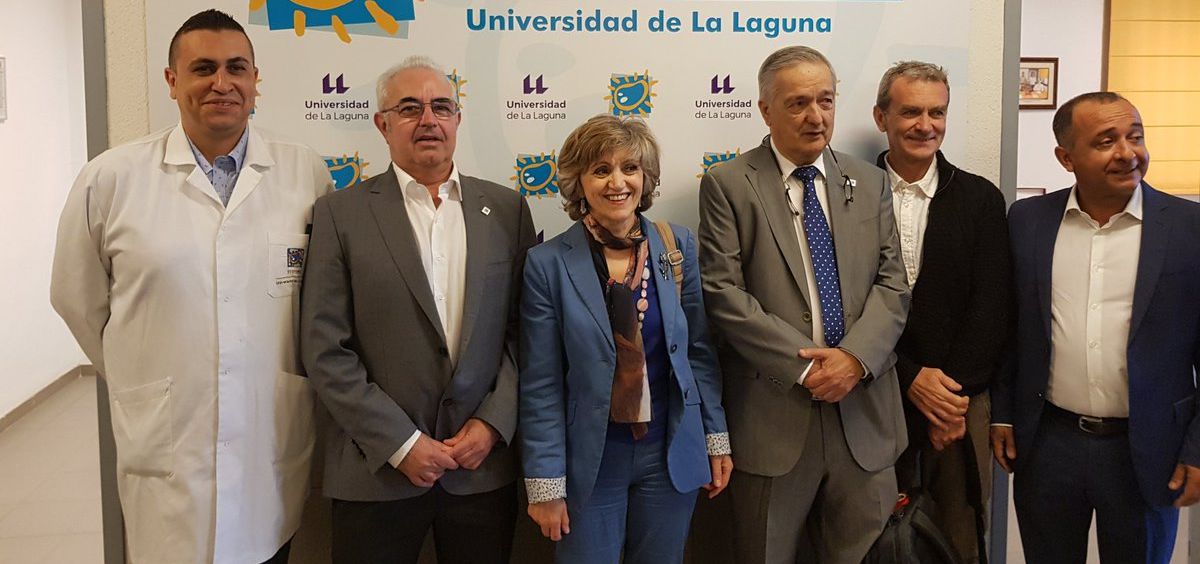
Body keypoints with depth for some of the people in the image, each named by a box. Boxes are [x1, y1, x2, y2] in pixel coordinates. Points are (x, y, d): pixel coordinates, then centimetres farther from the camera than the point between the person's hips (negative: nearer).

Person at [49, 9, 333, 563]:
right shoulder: (110, 179, -3)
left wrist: (305, 378, 9)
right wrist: (141, 379, 11)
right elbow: (78, 299, 8)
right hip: (166, 457, -1)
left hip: (274, 451, 1)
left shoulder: (307, 174, -1)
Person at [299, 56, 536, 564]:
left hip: (485, 465, 2)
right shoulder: (341, 213, -2)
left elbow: (525, 330, 4)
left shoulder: (506, 208, 5)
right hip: (377, 473, -2)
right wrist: (400, 444, -11)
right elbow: (325, 350, -6)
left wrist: (494, 422, -7)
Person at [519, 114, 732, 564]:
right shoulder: (548, 264, -10)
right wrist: (545, 483, -8)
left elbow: (699, 351, 6)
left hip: (672, 453, 3)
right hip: (591, 460, -2)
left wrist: (716, 439, 5)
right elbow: (541, 387, -8)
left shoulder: (678, 247, -2)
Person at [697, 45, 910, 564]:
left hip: (862, 411, 4)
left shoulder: (870, 183, 12)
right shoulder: (728, 184, -2)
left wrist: (855, 356, -11)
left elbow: (892, 282, 6)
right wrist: (804, 366, -13)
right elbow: (723, 292, -9)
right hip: (772, 412, -3)